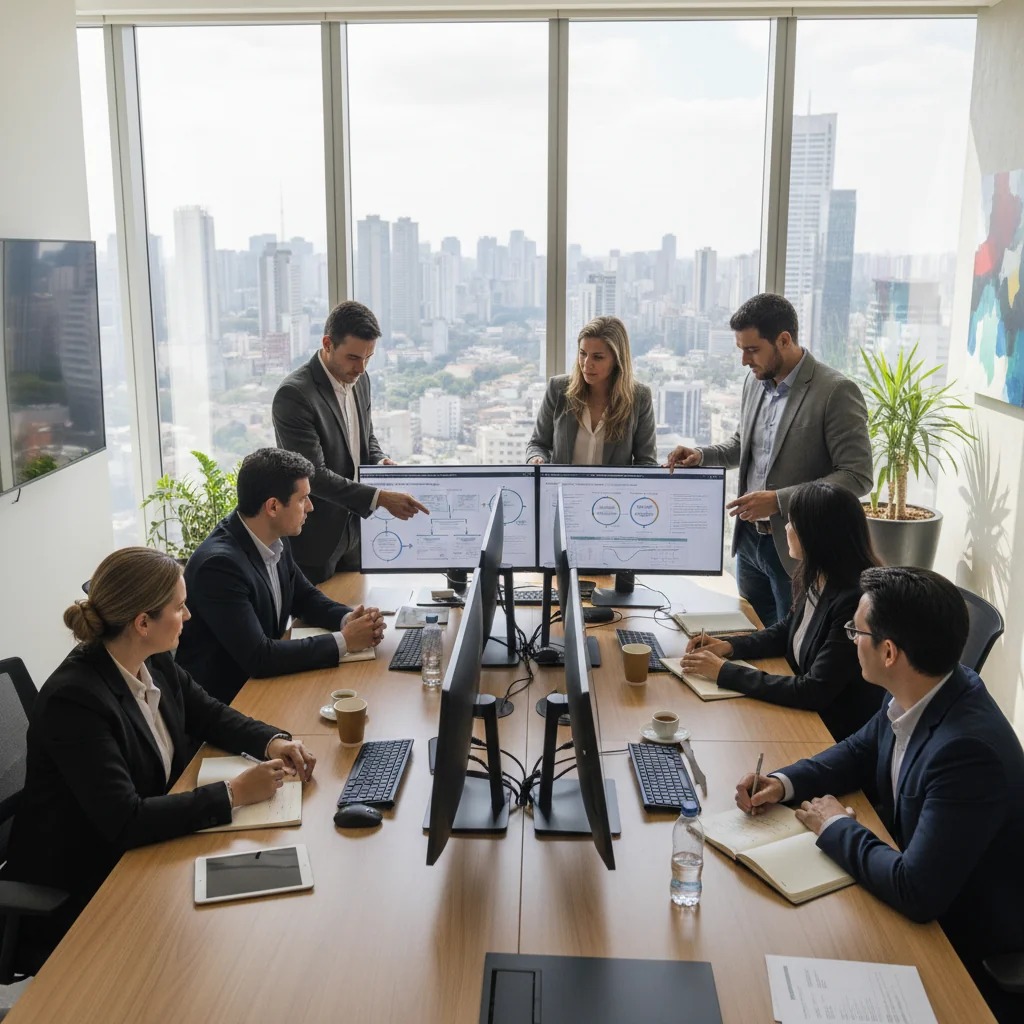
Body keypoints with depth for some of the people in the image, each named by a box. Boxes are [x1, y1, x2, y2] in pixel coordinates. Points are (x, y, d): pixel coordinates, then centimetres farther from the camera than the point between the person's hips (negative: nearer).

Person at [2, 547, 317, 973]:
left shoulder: (155, 663, -4)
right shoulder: (74, 699, -27)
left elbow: (209, 714, 12)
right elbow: (124, 821, -30)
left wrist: (273, 741, -7)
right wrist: (233, 793, -29)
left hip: (143, 847, 8)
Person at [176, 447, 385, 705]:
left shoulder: (273, 540, -3)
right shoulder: (219, 563, -26)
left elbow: (305, 599, 12)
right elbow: (258, 657, -28)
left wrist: (349, 619, -8)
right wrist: (343, 641, -22)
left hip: (259, 683, 7)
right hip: (222, 702, -7)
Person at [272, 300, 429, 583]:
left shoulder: (359, 380, 3)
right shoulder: (294, 394, -22)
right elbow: (314, 474, -26)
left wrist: (380, 463, -5)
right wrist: (380, 498, -31)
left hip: (351, 532, 7)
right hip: (314, 539, -7)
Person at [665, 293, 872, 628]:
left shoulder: (836, 392, -16)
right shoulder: (755, 381, 6)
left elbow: (857, 477, -18)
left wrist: (780, 500, -24)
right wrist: (702, 455, 1)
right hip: (749, 539, 7)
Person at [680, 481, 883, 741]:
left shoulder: (854, 602, -28)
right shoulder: (817, 580, -2)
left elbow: (813, 692, -27)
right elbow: (786, 632, 17)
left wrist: (725, 671, -23)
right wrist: (729, 646, 1)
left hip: (839, 737, -7)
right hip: (809, 716, 7)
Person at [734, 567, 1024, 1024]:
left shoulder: (968, 748, -35)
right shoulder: (923, 694, -9)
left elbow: (917, 892, -34)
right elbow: (860, 751, 10)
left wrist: (837, 828, -19)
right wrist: (783, 783, -7)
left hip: (965, 943, -7)